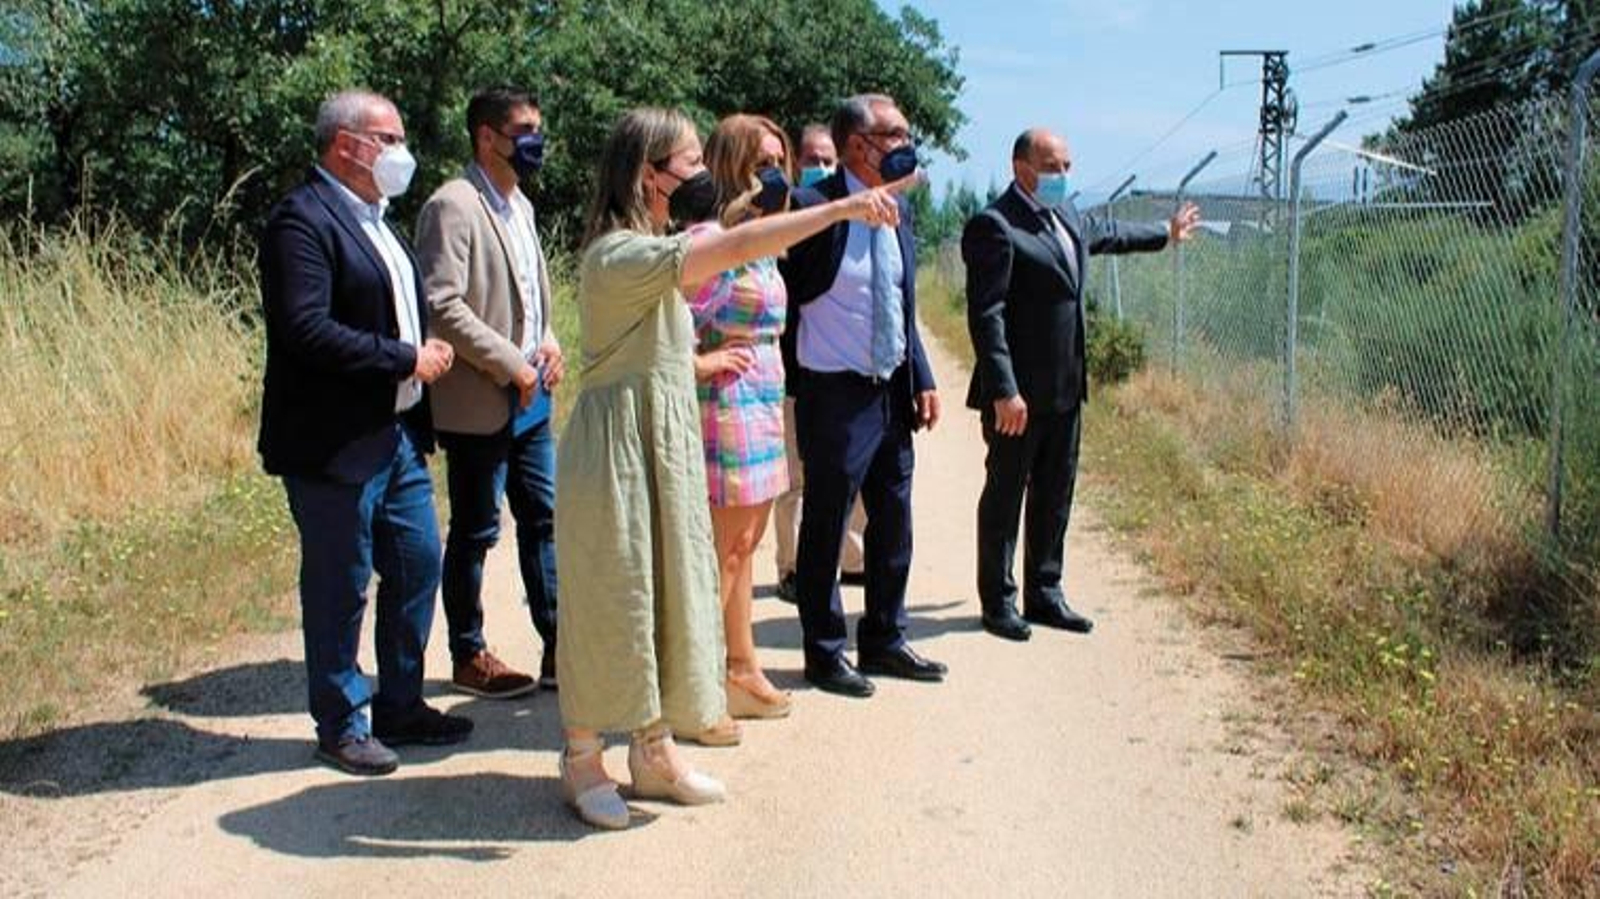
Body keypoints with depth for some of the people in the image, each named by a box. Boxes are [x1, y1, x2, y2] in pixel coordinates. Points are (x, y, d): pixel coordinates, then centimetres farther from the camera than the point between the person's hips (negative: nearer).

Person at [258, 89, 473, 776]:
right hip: (335, 443, -9)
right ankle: (341, 726, 20)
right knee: (339, 589, 4)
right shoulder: (303, 220, -15)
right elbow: (306, 329, -25)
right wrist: (406, 360, -18)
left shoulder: (375, 219, 16)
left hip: (397, 431, 9)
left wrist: (428, 349, 5)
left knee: (418, 565, 14)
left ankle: (401, 706, 30)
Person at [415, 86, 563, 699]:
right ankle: (468, 658, 18)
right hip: (479, 403, -8)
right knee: (475, 533, 4)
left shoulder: (519, 205, 14)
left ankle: (559, 649, 20)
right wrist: (511, 365, -18)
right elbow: (443, 306, -21)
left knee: (543, 519, 11)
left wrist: (549, 344, 5)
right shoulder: (453, 206, -13)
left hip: (530, 398, 8)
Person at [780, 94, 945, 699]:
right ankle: (824, 653, 21)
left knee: (893, 525, 16)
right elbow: (785, 296, -10)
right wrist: (792, 384, -12)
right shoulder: (811, 207, -14)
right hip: (835, 394, -7)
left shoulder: (898, 209, 9)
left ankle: (884, 641, 32)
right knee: (824, 529, 6)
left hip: (892, 392, 8)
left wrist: (922, 379, 10)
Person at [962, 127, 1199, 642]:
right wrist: (1004, 391, -25)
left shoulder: (1066, 216, 13)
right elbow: (986, 315, -20)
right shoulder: (994, 226, -14)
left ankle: (1043, 595, 25)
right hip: (1018, 394, -8)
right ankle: (998, 603, 14)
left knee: (1055, 495, 14)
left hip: (1065, 388, 8)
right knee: (1005, 495, 3)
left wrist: (1166, 234, 51)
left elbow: (1107, 233, 36)